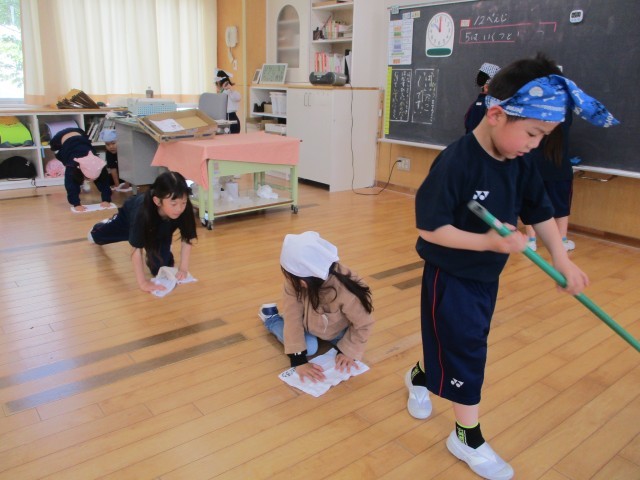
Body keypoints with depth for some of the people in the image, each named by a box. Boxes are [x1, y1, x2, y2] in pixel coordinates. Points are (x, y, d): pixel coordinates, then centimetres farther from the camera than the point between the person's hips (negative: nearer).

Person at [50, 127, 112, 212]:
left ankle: (81, 182, 22)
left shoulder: (97, 163, -33)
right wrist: (76, 204, -46)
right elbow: (70, 186, -39)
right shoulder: (72, 165, -41)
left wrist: (106, 200, -34)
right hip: (59, 140, -3)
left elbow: (104, 181, -29)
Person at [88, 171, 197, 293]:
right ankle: (99, 227, 65)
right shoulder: (143, 212, -50)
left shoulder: (185, 210, -42)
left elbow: (187, 239, -28)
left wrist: (183, 268, -33)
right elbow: (137, 249, -46)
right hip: (129, 216, -1)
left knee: (160, 266, -14)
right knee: (99, 236, 27)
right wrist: (142, 282, -48)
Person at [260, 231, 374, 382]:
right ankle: (271, 318, 8)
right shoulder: (293, 282, -37)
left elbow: (364, 324, -26)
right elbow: (293, 319, -31)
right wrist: (299, 360, -32)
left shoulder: (345, 292, -43)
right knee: (309, 347, -17)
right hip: (310, 322, 1)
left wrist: (348, 352, -22)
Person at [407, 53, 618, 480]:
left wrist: (562, 260, 3)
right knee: (464, 350, 3)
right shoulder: (455, 163, -27)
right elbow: (430, 227, -27)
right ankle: (468, 437, 23)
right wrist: (489, 242, -31)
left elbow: (541, 212, 8)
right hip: (451, 276, -7)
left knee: (467, 344, 20)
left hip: (488, 276, 8)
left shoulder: (521, 165, -4)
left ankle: (420, 376, 49)